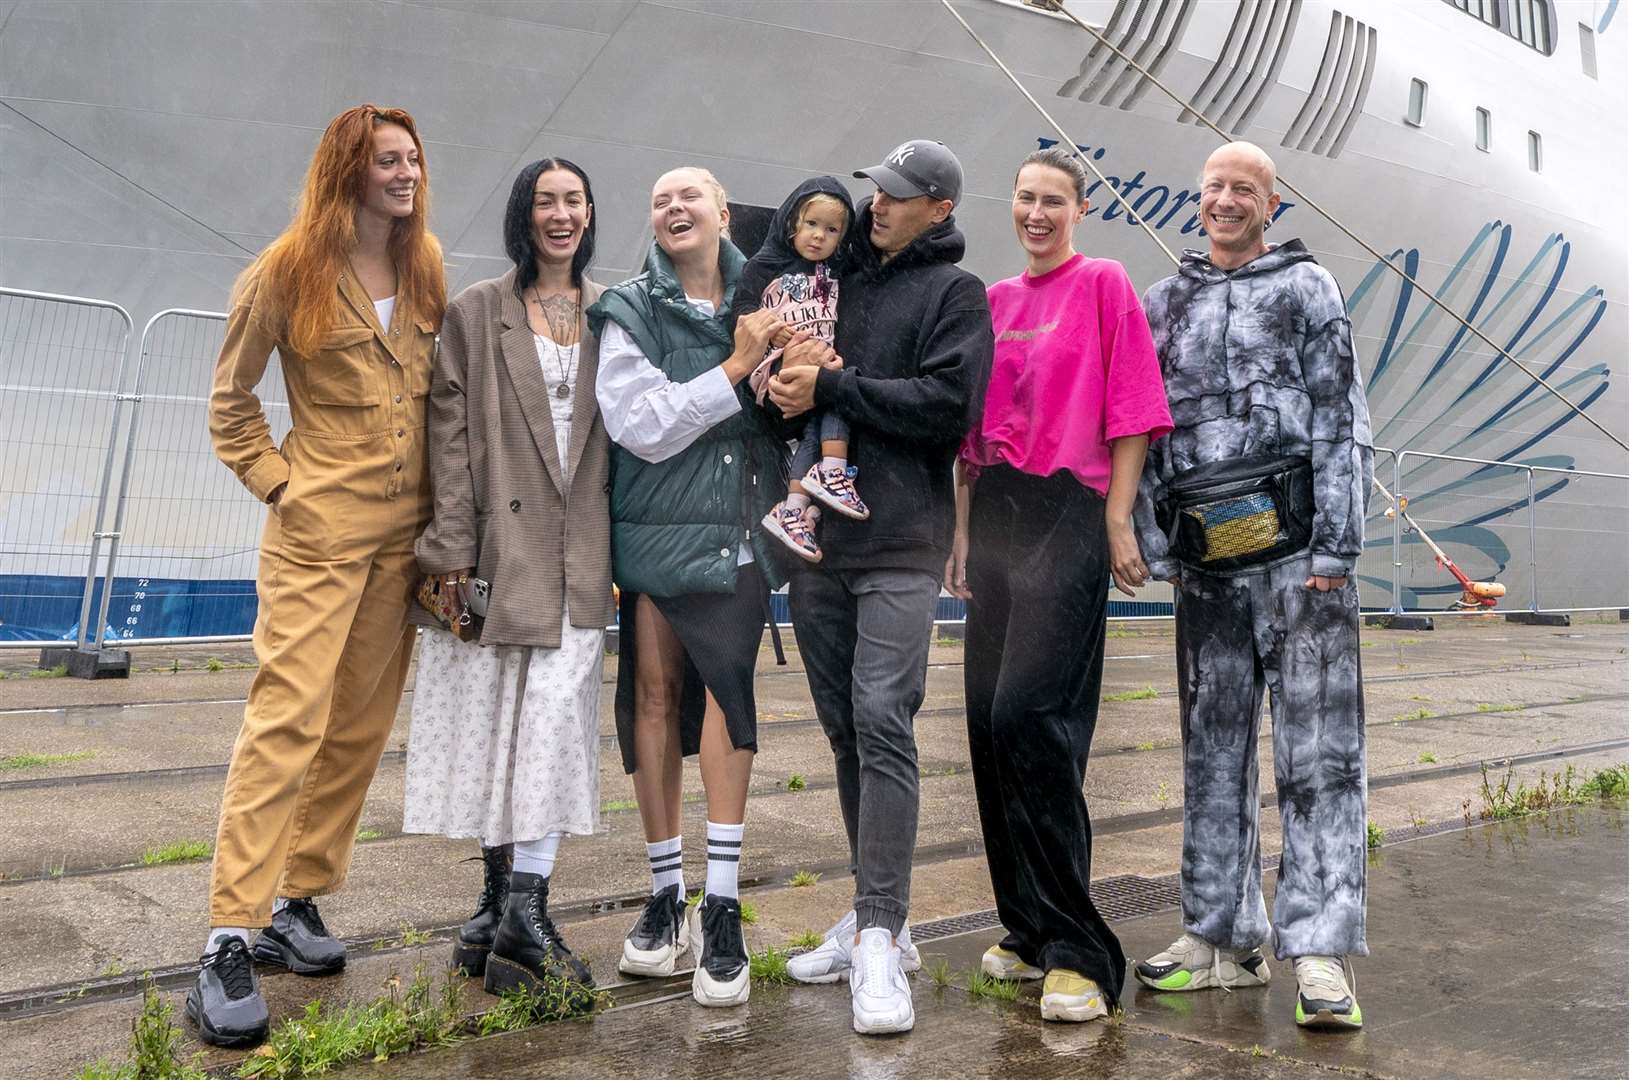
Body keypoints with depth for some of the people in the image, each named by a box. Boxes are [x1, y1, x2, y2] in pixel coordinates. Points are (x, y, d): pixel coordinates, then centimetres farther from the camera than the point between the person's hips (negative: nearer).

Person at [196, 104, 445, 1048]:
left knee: (362, 727, 8)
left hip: (405, 531, 5)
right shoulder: (289, 271, -3)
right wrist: (274, 479, -5)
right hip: (321, 530, -5)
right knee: (287, 720, -11)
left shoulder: (427, 267, 10)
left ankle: (299, 903, 21)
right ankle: (230, 943, -6)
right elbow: (231, 401, 5)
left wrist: (442, 499, 6)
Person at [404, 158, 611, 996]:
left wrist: (623, 548, 5)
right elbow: (449, 431, 0)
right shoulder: (475, 313, 6)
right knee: (494, 719, 4)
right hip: (497, 542, -1)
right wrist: (453, 545, -8)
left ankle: (520, 913, -4)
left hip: (578, 549, 1)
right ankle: (504, 905, 17)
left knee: (556, 711, -9)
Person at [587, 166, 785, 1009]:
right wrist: (737, 366, -9)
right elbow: (643, 426, -8)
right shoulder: (628, 312, 4)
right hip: (656, 531, 0)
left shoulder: (761, 303, 9)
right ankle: (666, 893, 15)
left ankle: (722, 906, -7)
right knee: (654, 696, 2)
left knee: (727, 687, -11)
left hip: (738, 531, 0)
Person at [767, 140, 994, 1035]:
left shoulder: (954, 291, 3)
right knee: (844, 728, 9)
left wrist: (832, 386, -12)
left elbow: (947, 405, -11)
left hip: (900, 543, -6)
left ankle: (880, 941, -8)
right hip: (817, 538, 6)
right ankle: (875, 916, 21)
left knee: (882, 723, -13)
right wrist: (788, 377, -4)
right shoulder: (839, 279, 18)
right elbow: (794, 387, 19)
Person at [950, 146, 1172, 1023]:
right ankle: (1027, 929, 19)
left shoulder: (1104, 284, 2)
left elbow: (1131, 411, -4)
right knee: (990, 716, 5)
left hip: (1067, 515, -6)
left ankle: (1077, 952, -6)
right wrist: (963, 530, 15)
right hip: (995, 515, 7)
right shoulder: (993, 301, 18)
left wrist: (1118, 521, -10)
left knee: (1029, 713, -16)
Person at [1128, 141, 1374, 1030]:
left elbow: (1341, 420, 0)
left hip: (1294, 548, -4)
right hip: (1207, 559, 4)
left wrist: (1335, 549, -9)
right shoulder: (1163, 303, 17)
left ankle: (1321, 949, -1)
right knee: (1212, 747, 8)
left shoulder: (1305, 287, 7)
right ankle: (1224, 936, 18)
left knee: (1316, 747, -5)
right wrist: (1155, 548, 6)